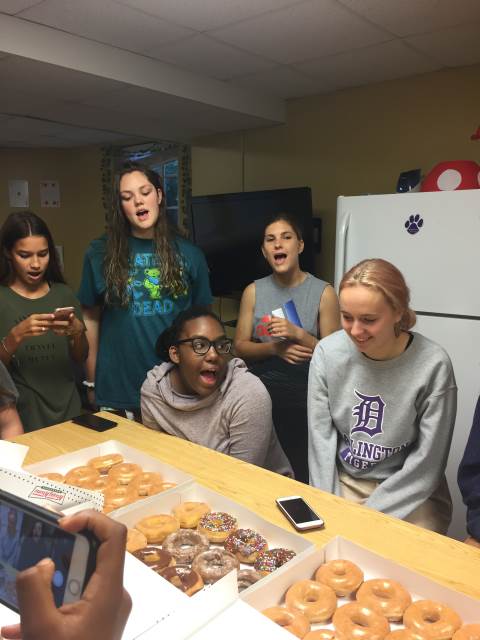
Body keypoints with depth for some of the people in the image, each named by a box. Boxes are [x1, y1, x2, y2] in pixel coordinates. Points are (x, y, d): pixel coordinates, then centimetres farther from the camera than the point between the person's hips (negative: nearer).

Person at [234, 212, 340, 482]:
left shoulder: (323, 293, -7)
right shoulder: (253, 291, 2)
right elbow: (240, 346, 2)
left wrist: (298, 334, -21)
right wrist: (274, 348, -15)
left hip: (304, 397, -2)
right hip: (260, 392, 3)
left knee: (303, 474, 9)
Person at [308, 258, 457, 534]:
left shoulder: (433, 365, -18)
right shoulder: (327, 352, -10)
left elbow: (426, 462, -13)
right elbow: (321, 436, -5)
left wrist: (367, 516, -15)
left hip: (410, 494, -2)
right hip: (343, 481, 2)